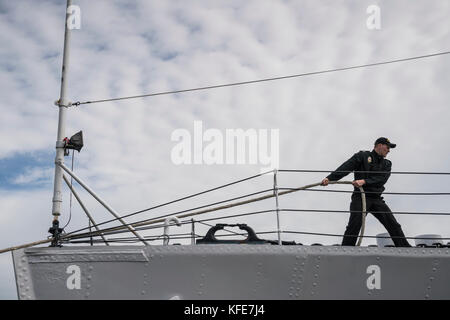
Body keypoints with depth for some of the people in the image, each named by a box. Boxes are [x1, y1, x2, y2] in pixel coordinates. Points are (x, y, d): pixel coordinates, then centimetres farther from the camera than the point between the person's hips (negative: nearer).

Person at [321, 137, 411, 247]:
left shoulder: (386, 164, 18)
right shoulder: (362, 156, 6)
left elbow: (382, 179, -2)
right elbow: (345, 168, -8)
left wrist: (364, 181, -19)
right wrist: (330, 178, -24)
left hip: (376, 199, 4)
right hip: (360, 197, -4)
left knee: (393, 225, 1)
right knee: (354, 225, -17)